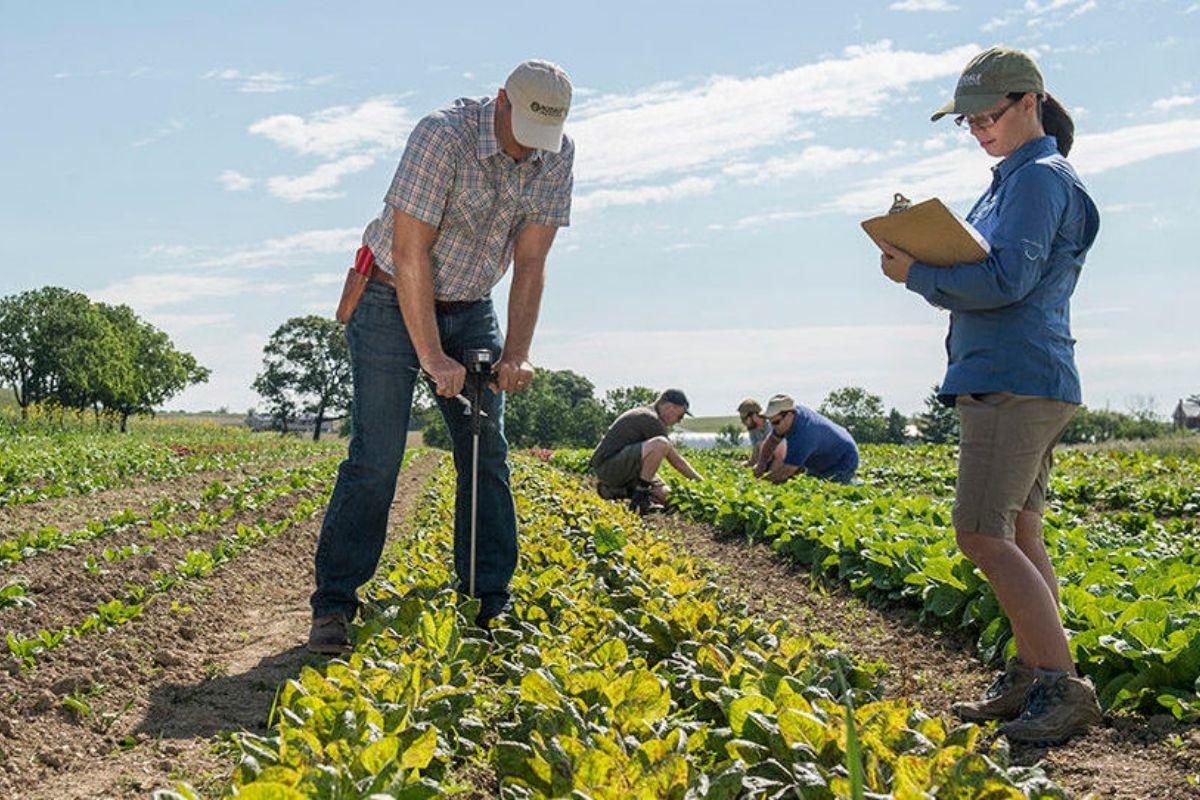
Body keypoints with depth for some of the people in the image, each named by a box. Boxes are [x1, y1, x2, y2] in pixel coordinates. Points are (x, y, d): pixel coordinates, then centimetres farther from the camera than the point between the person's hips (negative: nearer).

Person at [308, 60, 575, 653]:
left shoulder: (556, 158, -9)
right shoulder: (443, 136, -26)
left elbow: (530, 263, -8)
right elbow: (411, 254, -27)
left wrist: (515, 356, -17)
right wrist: (432, 358, -28)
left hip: (471, 311, 5)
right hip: (394, 303, -5)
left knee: (487, 454, 1)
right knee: (375, 457, -10)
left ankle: (490, 604, 8)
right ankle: (333, 605, -2)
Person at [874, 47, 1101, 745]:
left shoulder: (1039, 178, -9)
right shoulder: (1014, 181, 22)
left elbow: (1006, 280, -19)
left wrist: (917, 275, -10)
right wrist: (925, 260, 4)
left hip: (1014, 380, -10)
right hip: (1017, 381, 10)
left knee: (984, 535, -13)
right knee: (1018, 535, 10)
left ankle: (1065, 689, -10)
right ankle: (1029, 681, 16)